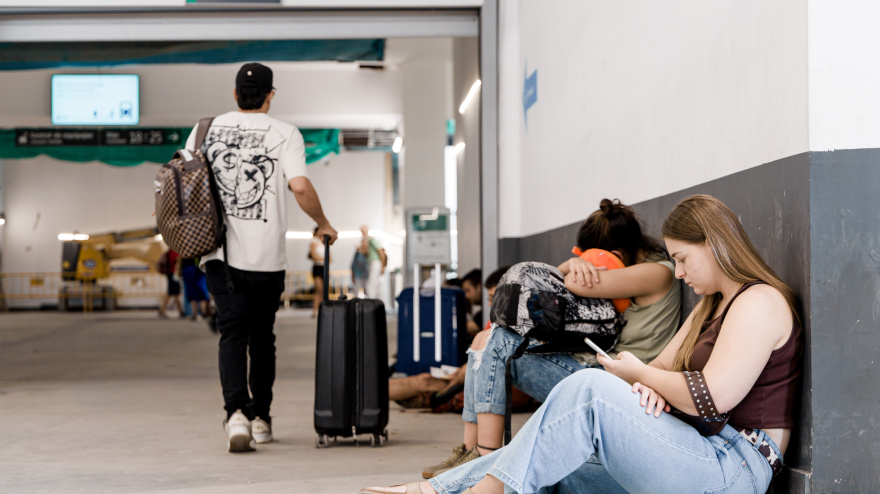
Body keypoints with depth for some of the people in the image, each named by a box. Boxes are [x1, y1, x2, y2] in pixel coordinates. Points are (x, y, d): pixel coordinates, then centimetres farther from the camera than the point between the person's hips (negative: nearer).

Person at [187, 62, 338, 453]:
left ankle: (237, 413, -19)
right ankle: (261, 419, 22)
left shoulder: (206, 129, 7)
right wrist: (323, 224, 1)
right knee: (262, 336, 13)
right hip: (266, 257, -1)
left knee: (232, 334, 0)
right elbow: (300, 187, -15)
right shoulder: (284, 134, -3)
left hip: (220, 254, 1)